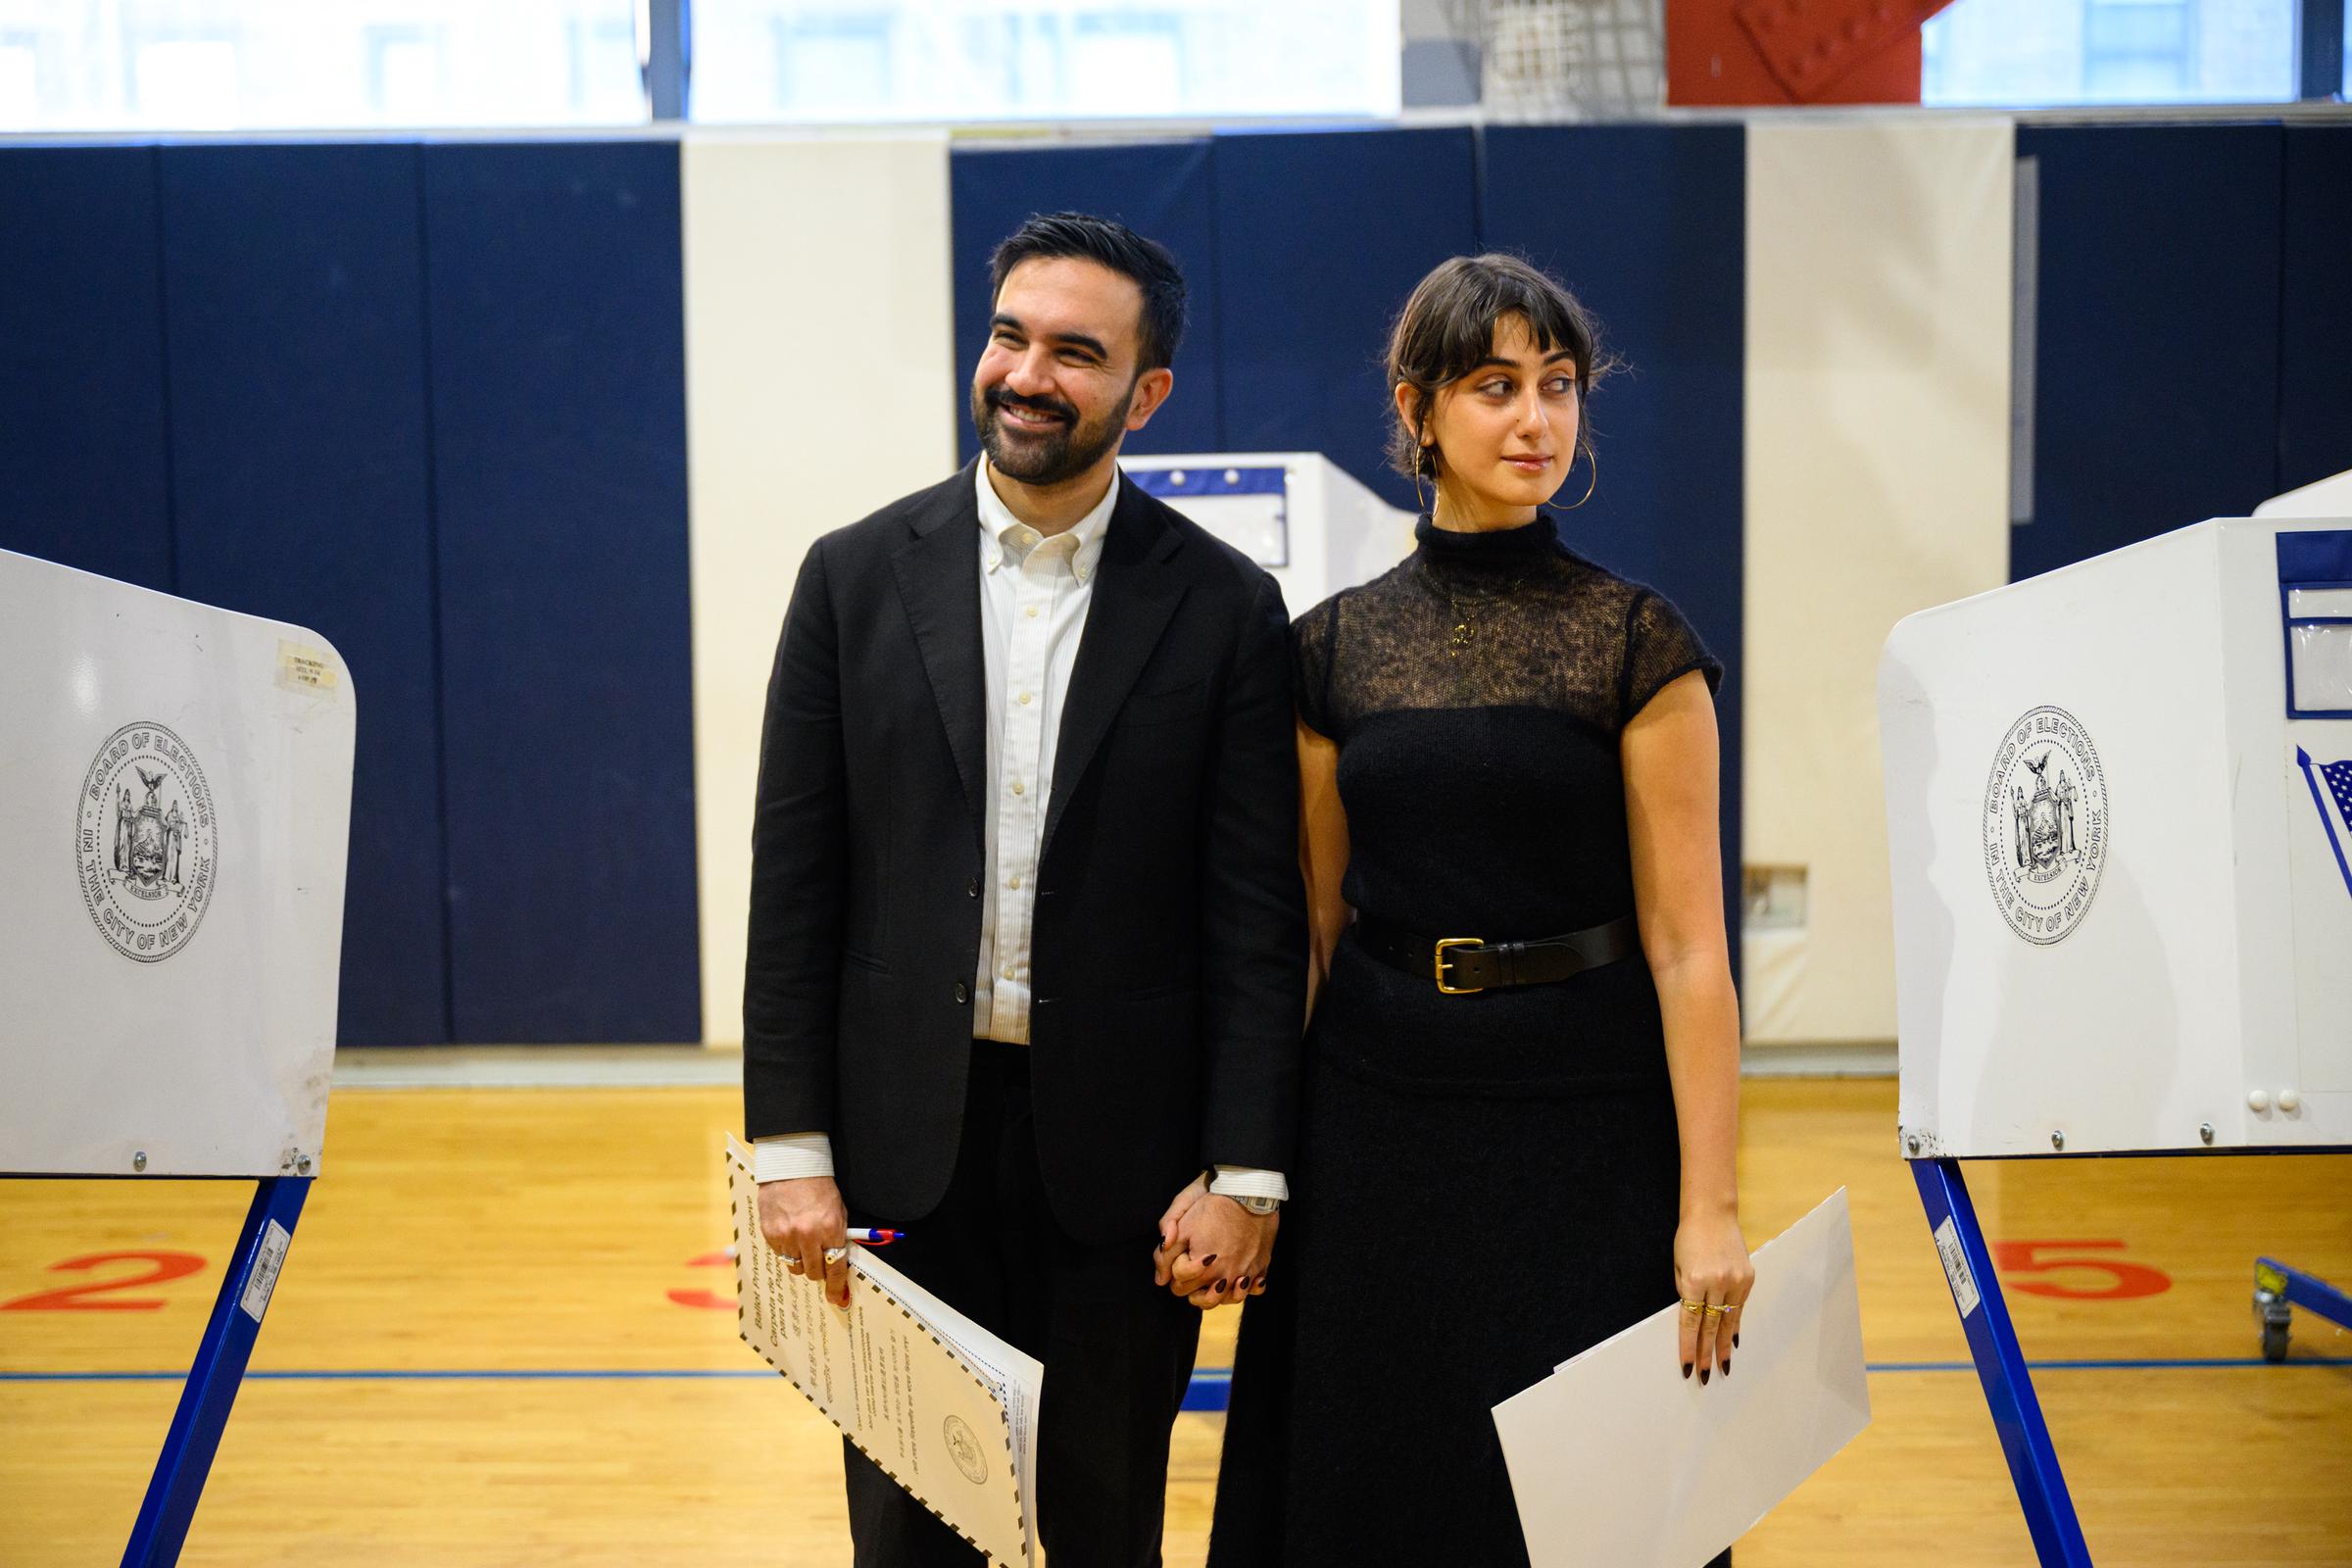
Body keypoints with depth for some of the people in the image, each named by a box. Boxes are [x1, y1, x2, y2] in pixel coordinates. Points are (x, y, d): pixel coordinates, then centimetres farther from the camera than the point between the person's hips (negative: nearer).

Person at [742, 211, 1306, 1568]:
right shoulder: (859, 577, 2)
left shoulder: (1226, 609, -2)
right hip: (903, 1143, 1)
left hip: (1120, 1151, -1)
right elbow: (793, 884, 1)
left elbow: (1259, 915, -3)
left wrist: (1247, 1172, -8)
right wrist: (789, 1148, -3)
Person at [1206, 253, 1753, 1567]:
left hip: (1583, 1120, -3)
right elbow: (1310, 923, 9)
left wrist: (1710, 1203, -11)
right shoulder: (1337, 646, 4)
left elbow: (1686, 940, -7)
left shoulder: (1638, 643, -5)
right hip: (1376, 1113, 3)